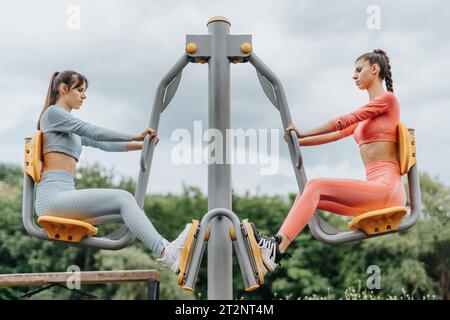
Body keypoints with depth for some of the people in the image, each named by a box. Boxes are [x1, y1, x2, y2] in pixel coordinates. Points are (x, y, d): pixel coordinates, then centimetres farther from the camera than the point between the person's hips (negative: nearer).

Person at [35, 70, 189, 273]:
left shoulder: (73, 132, 29)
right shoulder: (52, 112, 3)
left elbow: (103, 144, 30)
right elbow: (93, 132, -7)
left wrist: (140, 145, 25)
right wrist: (134, 136, -5)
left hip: (64, 198, 8)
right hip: (53, 196, -8)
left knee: (126, 209, -8)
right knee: (123, 198, -23)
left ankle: (167, 248, -25)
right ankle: (165, 254, -36)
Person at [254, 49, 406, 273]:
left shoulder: (387, 99, 1)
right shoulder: (367, 115, 27)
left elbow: (344, 122, -6)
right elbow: (339, 134, 21)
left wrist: (303, 134, -4)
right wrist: (299, 142, 14)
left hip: (386, 188, -8)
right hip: (373, 192, 8)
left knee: (315, 187, -22)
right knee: (308, 194, -6)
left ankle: (277, 249, -32)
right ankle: (274, 246, -18)